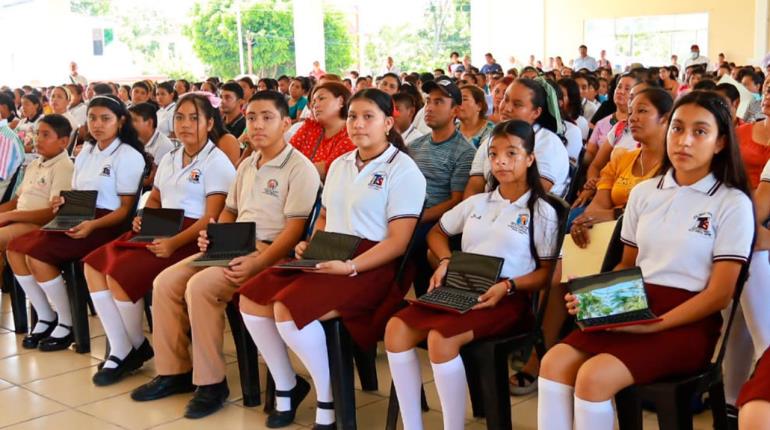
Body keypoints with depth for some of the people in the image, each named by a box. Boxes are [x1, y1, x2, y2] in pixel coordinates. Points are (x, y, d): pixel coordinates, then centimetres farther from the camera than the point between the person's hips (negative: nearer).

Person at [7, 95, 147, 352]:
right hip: (78, 221, 8)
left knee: (37, 254, -22)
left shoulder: (128, 156, -7)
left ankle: (67, 323, -7)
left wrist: (93, 225, -23)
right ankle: (45, 317, 5)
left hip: (107, 225, -8)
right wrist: (64, 201, 0)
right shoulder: (86, 152, 17)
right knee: (15, 248, -6)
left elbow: (126, 207, -10)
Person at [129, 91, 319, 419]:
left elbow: (294, 229, -16)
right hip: (232, 247, 8)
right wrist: (212, 236, 5)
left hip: (270, 253, -8)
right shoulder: (246, 165, 18)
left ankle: (211, 382, -16)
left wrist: (257, 264, -26)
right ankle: (174, 371, 3)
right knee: (166, 282, -6)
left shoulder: (299, 168, -8)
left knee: (201, 286, -28)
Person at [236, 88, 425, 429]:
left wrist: (349, 267, -24)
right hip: (325, 259, 8)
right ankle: (286, 385, 11)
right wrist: (309, 245, 3)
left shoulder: (403, 170, -7)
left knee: (288, 309, -28)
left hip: (371, 265, -8)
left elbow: (398, 242, -13)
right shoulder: (339, 165, 17)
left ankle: (329, 398, -8)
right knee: (251, 300, -6)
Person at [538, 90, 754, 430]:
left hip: (688, 322, -5)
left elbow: (720, 294, -7)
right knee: (554, 362, -21)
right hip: (632, 311, 5)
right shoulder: (644, 193, 12)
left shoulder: (733, 203, -3)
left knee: (594, 376, -28)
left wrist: (654, 325, -18)